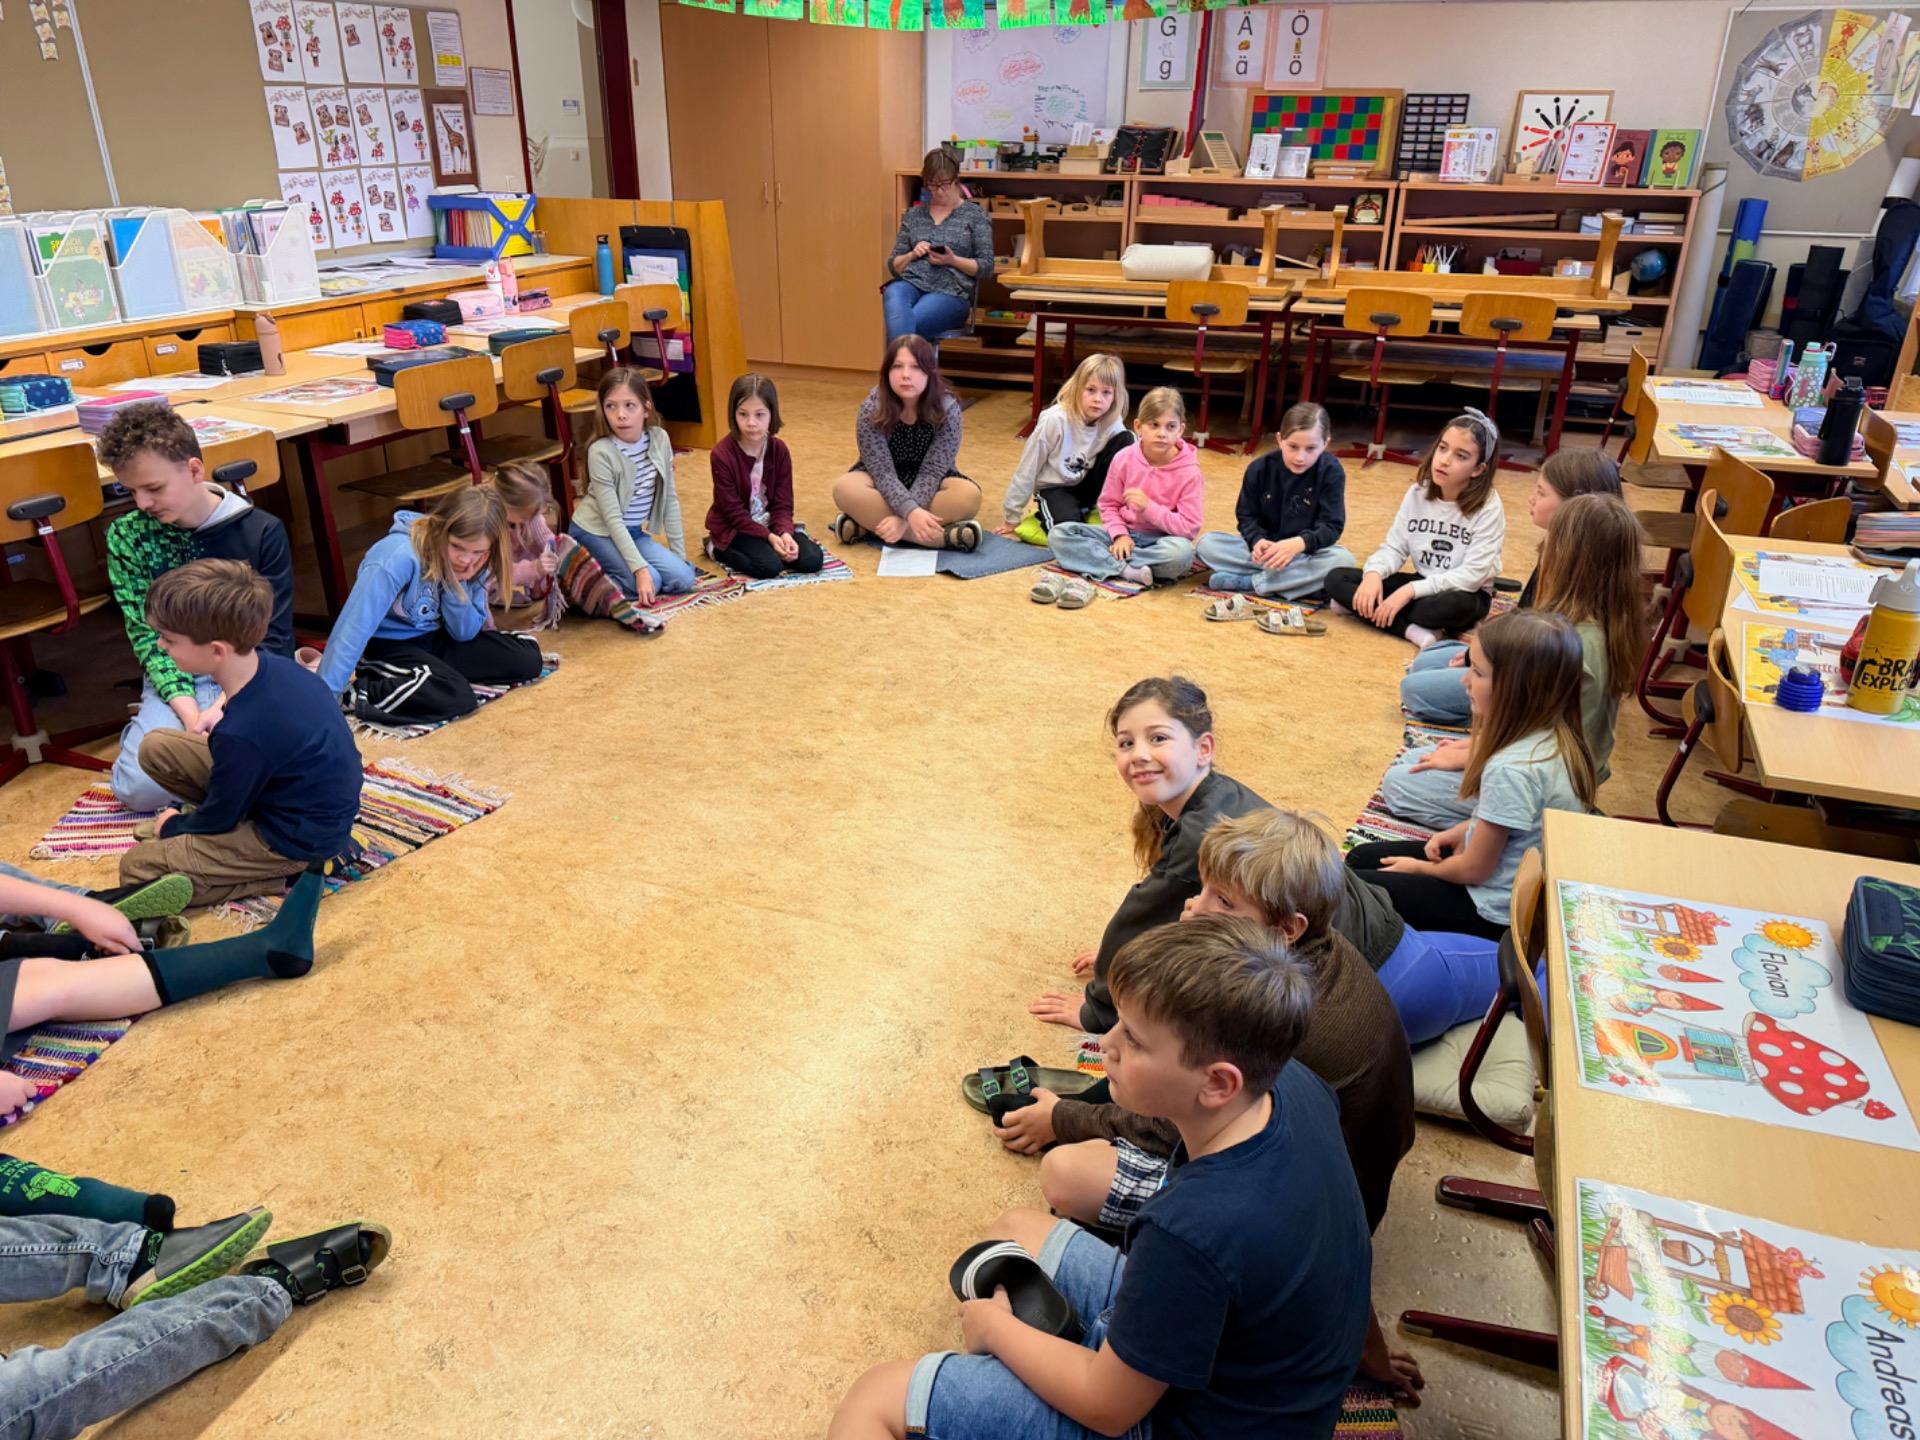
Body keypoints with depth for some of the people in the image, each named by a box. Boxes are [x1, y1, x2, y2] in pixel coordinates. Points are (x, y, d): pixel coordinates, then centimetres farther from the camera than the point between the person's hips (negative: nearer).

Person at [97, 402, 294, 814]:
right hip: (177, 680, 2)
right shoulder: (126, 536, -1)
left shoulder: (261, 531, -8)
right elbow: (147, 636, -3)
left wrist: (224, 707, -20)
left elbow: (274, 638, -7)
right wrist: (189, 711, -18)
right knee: (140, 788, -22)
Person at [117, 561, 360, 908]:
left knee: (137, 868, -7)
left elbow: (218, 819, -13)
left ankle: (287, 876, -5)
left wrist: (172, 827, 7)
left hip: (299, 842, -9)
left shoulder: (242, 733, -32)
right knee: (155, 748, 10)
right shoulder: (270, 667, -10)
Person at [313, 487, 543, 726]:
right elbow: (353, 628, -31)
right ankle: (351, 690, -15)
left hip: (433, 641, 7)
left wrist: (456, 586, -22)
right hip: (385, 647, -6)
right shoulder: (399, 557, -30)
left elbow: (465, 633, -4)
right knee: (455, 697, -32)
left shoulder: (473, 565, -9)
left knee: (526, 658, -5)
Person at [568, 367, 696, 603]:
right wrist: (640, 568, -29)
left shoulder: (660, 439, -9)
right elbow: (612, 518, -23)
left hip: (632, 532, 6)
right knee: (647, 582, -24)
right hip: (596, 532, -6)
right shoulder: (601, 452, -23)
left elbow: (670, 499, -1)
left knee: (683, 578, -9)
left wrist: (679, 555, -2)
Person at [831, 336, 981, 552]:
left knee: (969, 495, -31)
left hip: (927, 486, 0)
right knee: (844, 488, -33)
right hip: (883, 485, 0)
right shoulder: (872, 409, -20)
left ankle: (869, 522, -32)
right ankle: (945, 536, -39)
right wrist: (910, 512, -44)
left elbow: (932, 471, -23)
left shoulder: (947, 409, -19)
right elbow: (882, 471, -26)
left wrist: (903, 518, -37)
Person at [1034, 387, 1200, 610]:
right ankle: (1128, 571, -28)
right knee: (1059, 533, -15)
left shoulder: (1189, 472, -13)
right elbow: (1108, 504, 6)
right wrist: (1120, 534, -12)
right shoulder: (1124, 458, -5)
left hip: (1160, 540, -3)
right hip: (1124, 534, 3)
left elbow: (1189, 527, -16)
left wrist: (1149, 506, -23)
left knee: (1182, 552, -40)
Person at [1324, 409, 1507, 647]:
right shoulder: (1418, 492, -3)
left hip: (1464, 592, -5)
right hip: (1421, 584, 5)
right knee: (1336, 579, -12)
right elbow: (1394, 547, -2)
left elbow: (1472, 575, -23)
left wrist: (1410, 591, -32)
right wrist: (1374, 573, -26)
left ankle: (1372, 610, -20)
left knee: (1454, 605, -43)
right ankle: (1412, 629, -26)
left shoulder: (1488, 507, -17)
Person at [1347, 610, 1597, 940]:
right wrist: (1460, 833, 3)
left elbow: (1474, 870, -20)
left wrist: (1420, 868, -3)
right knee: (1361, 858, 16)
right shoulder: (1554, 737, -8)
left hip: (1496, 913, -9)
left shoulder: (1511, 769, -34)